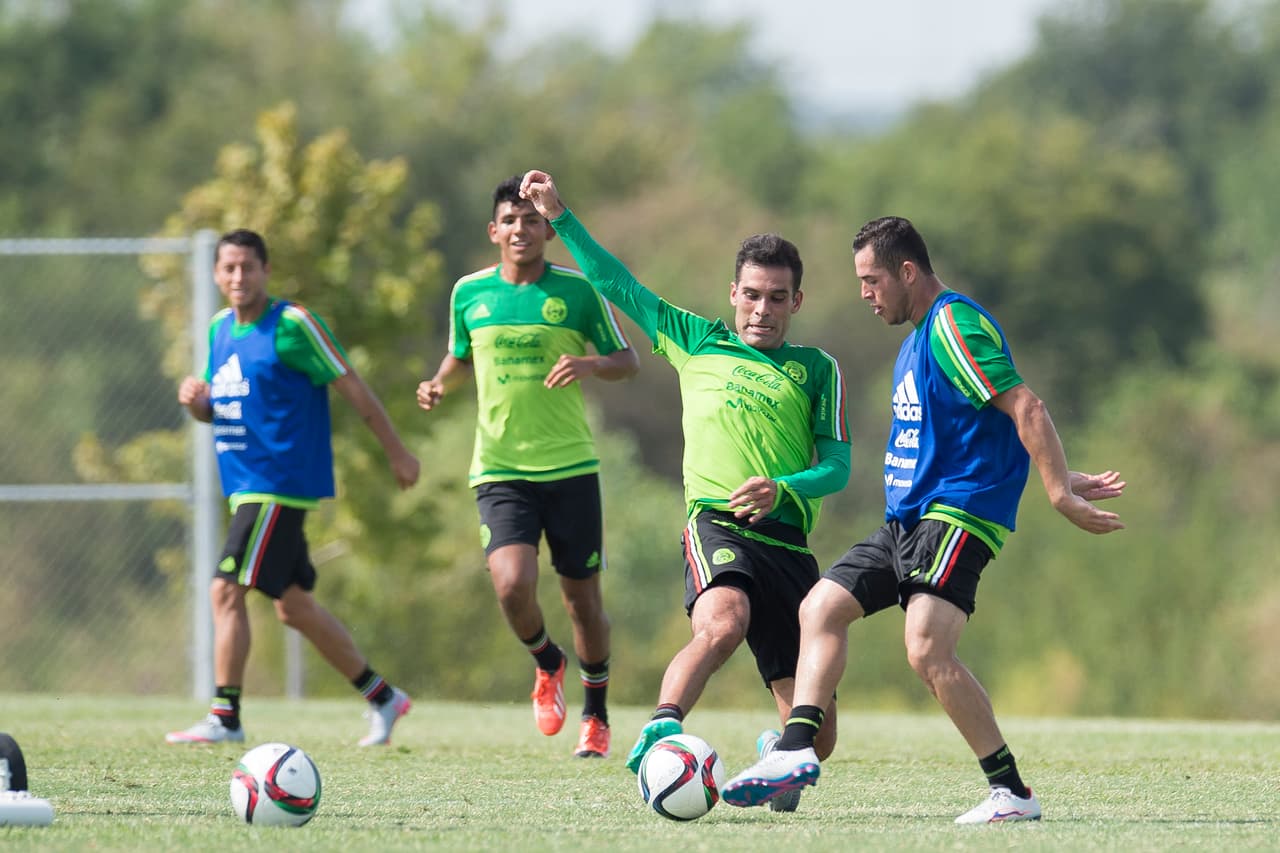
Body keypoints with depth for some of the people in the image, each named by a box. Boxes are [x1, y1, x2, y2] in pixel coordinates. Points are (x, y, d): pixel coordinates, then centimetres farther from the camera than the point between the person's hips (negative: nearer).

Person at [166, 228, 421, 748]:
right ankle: (383, 698, 22)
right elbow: (216, 408, 22)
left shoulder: (291, 326, -11)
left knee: (226, 592, -14)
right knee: (292, 606, 12)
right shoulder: (219, 329, 13)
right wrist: (195, 400, -2)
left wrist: (397, 452, -5)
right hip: (244, 486, 9)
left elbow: (351, 388, -8)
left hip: (279, 485, -9)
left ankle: (225, 718, -11)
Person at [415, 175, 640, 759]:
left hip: (570, 466, -1)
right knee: (513, 585, -20)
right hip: (499, 470, 1)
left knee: (582, 597, 5)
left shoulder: (576, 290, -2)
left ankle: (596, 717, 27)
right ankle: (546, 663, 14)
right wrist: (439, 386, 1)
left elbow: (628, 361, 4)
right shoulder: (470, 293, 6)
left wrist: (590, 365, -18)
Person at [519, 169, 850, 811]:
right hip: (717, 523, -2)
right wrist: (560, 217, 18)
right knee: (723, 623, -39)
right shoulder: (697, 344, 18)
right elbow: (615, 283, 23)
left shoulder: (816, 369, 16)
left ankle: (776, 753, 32)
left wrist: (784, 488, -13)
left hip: (789, 540, 2)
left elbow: (836, 466, 7)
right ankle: (659, 731, -50)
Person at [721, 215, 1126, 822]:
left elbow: (1025, 410, -21)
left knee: (927, 651, -22)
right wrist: (1064, 480, 19)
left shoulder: (955, 325, -13)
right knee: (821, 607, 8)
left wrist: (1060, 493, -26)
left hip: (958, 515, -11)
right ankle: (796, 752, 2)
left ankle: (1012, 793, -18)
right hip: (908, 520, 11)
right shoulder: (919, 337, 20)